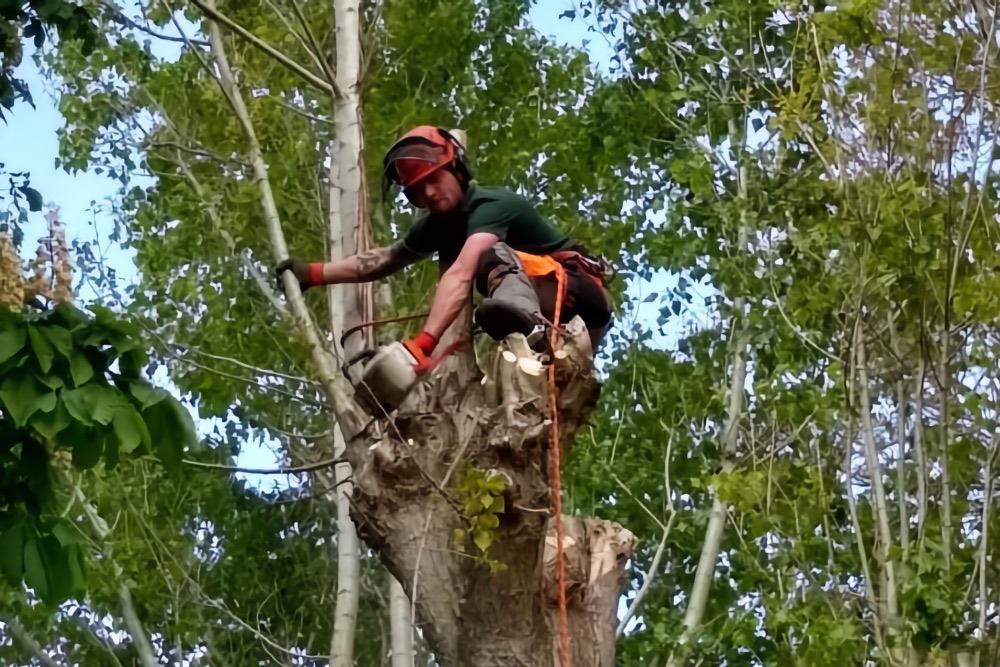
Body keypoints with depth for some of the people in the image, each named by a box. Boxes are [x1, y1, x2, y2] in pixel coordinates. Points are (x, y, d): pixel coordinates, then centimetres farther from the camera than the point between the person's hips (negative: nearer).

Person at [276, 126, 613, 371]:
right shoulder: (439, 223, 9)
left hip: (582, 300, -9)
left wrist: (422, 344, -43)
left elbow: (460, 275, -32)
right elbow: (385, 259, 18)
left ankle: (523, 316, -56)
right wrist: (313, 273, 9)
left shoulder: (490, 205, -17)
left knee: (494, 257, -30)